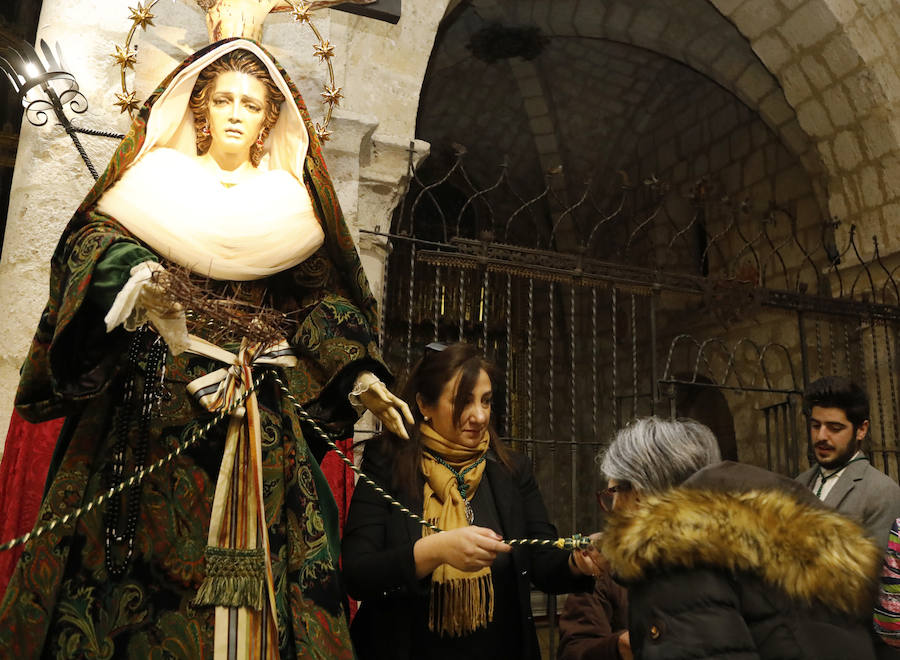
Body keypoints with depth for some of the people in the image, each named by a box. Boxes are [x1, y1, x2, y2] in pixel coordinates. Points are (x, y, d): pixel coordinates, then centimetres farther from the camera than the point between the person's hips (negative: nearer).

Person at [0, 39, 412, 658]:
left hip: (259, 419, 1)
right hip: (156, 404, -1)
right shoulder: (157, 183, 13)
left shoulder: (288, 206, 15)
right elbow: (98, 238, 1)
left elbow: (323, 297, 11)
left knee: (251, 557, -5)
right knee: (144, 553, -7)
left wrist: (359, 374, -2)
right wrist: (135, 275, -22)